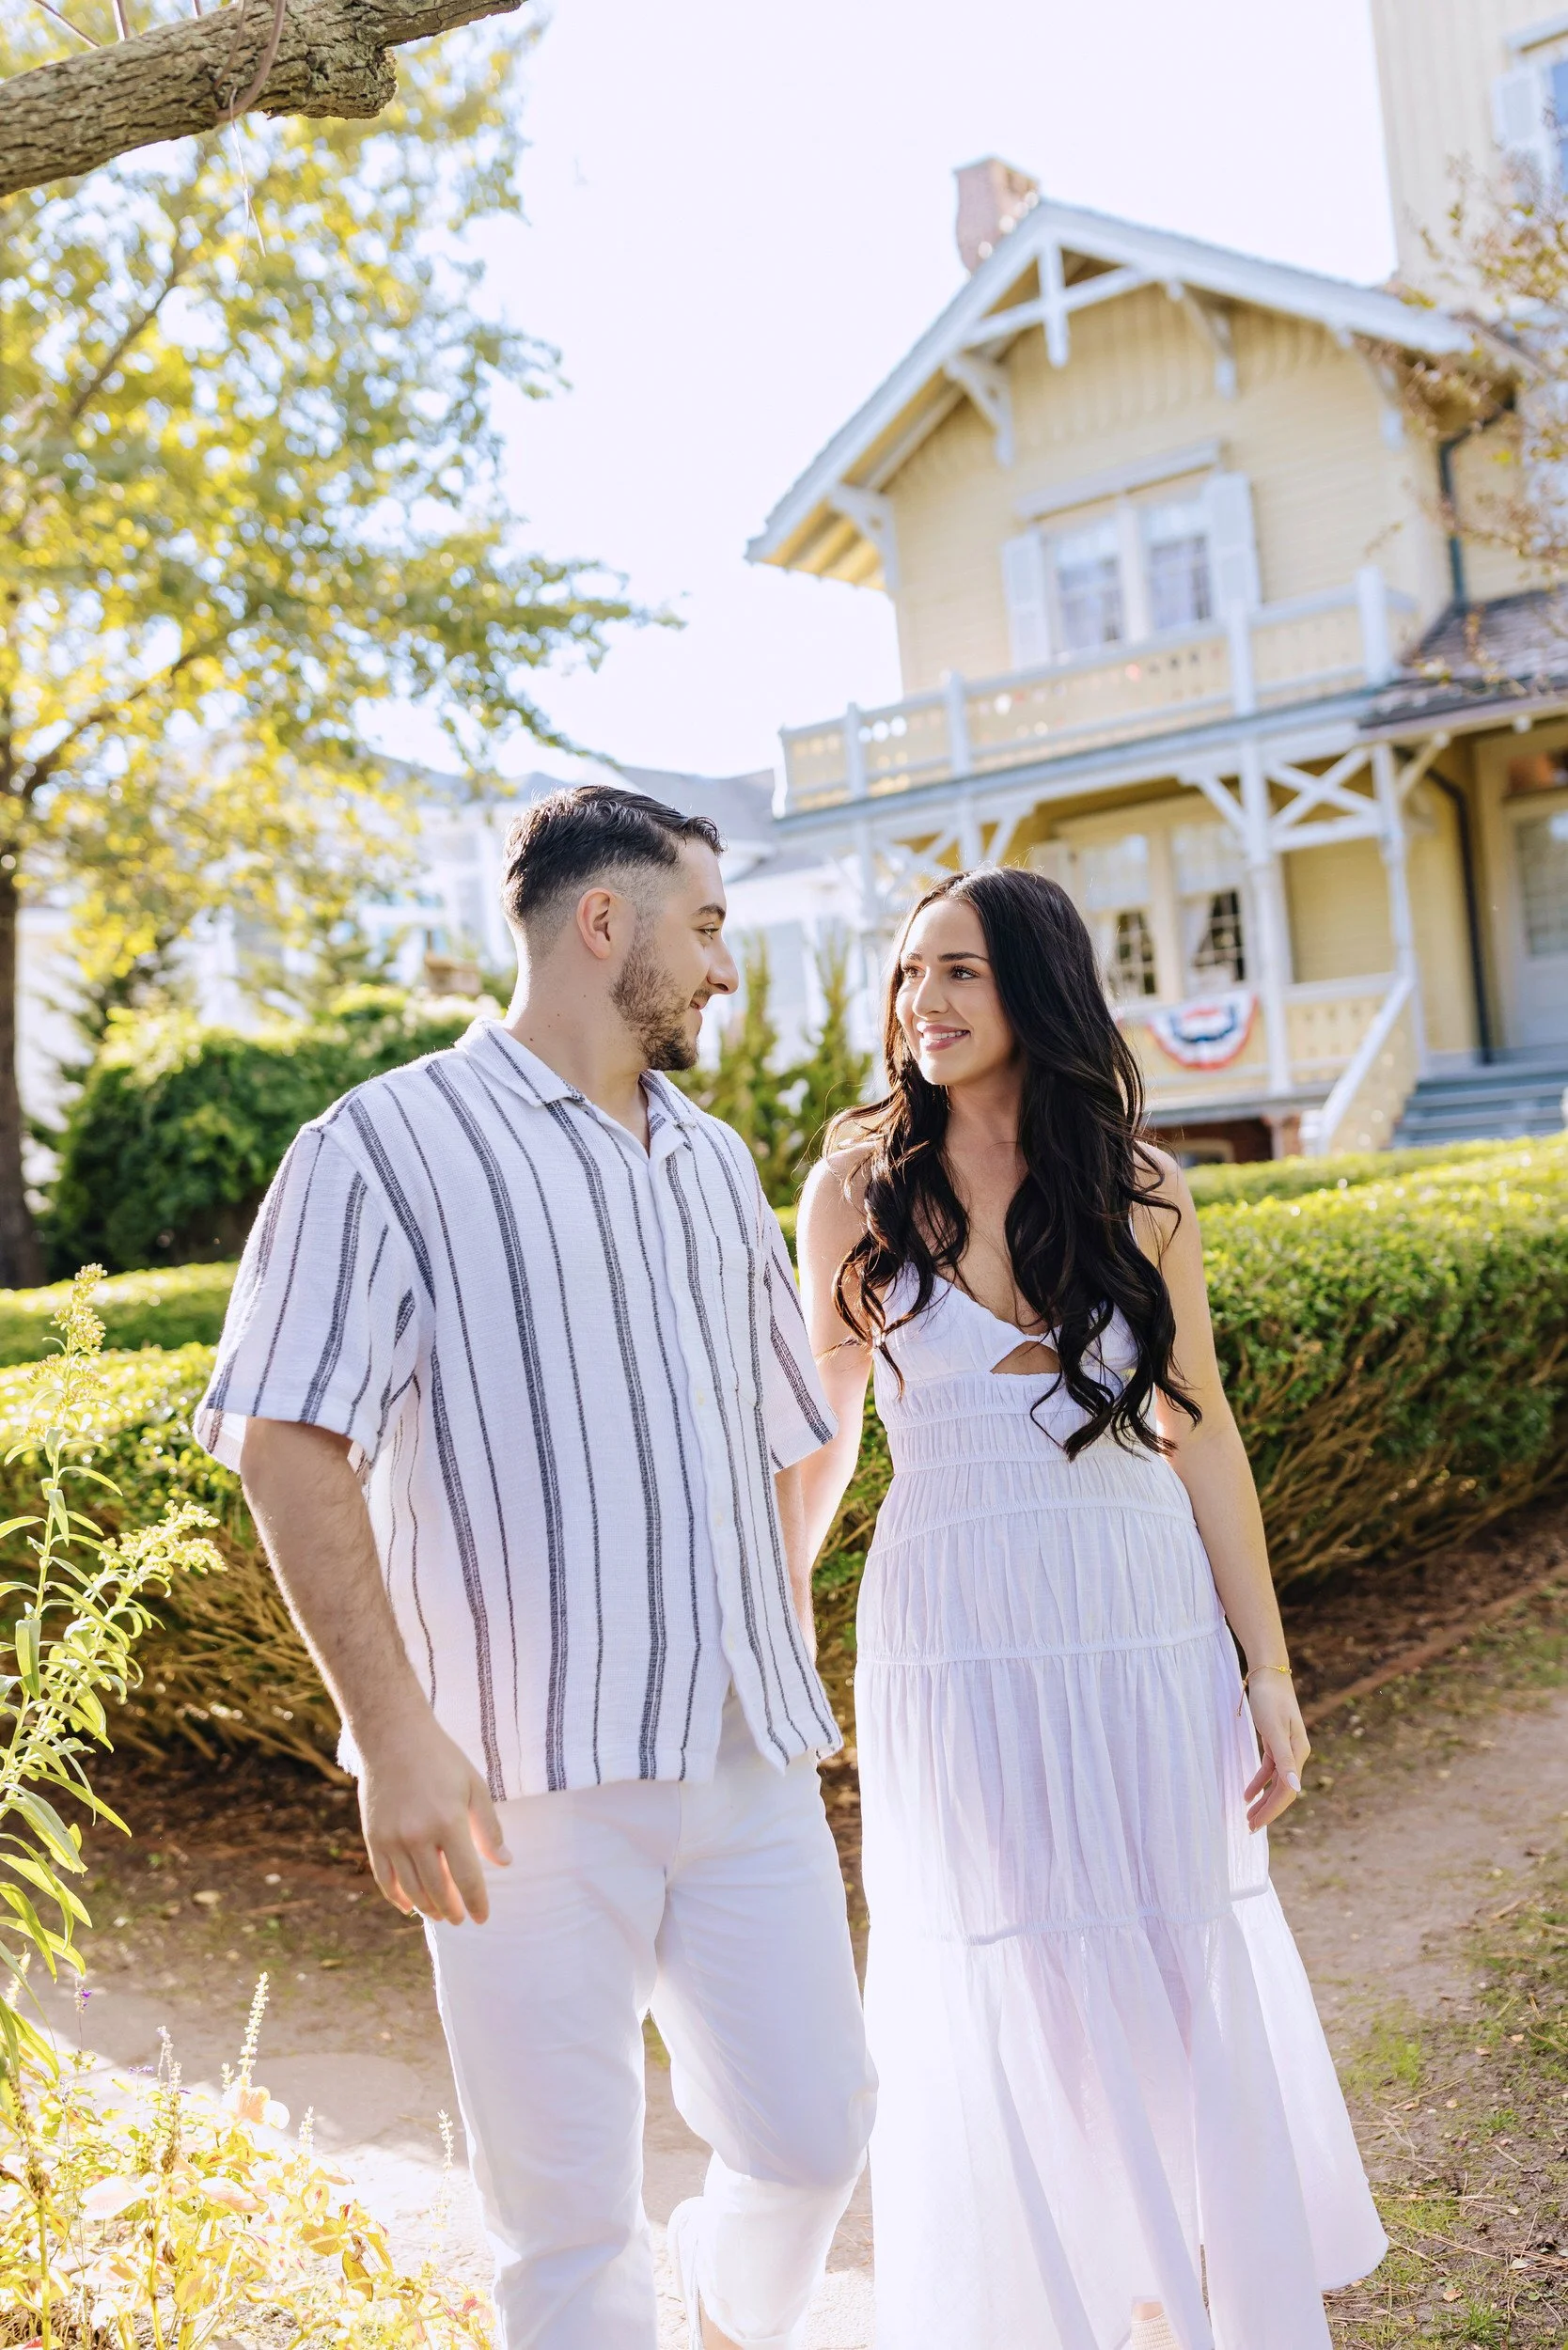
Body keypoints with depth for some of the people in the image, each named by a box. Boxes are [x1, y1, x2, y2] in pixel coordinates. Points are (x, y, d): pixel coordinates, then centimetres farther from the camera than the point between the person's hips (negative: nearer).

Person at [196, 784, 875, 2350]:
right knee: (566, 2215, 4)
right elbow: (289, 1450, -12)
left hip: (746, 1760, 6)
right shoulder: (388, 1148, -4)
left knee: (809, 2135, 10)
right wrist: (393, 1732, -18)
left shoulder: (714, 1164, 17)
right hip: (526, 1778, -5)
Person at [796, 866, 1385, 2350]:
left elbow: (1198, 1431, 5)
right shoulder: (859, 1188, -2)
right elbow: (821, 1434, 4)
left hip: (1148, 1636, 2)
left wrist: (1267, 1668, 3)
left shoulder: (1139, 1193, 1)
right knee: (1007, 2013, 8)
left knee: (1187, 1996, 12)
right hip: (957, 1649, -2)